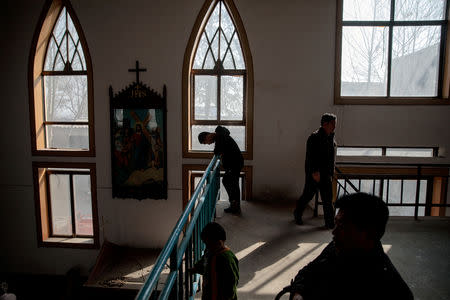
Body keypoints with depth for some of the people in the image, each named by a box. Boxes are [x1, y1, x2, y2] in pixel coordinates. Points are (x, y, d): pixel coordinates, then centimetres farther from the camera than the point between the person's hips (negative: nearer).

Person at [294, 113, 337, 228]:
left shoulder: (331, 137, 9)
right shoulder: (314, 137, -15)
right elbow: (310, 157, -21)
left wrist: (330, 173, 18)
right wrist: (314, 172, -24)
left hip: (325, 174, 7)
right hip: (313, 174, -7)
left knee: (327, 199, 7)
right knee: (307, 195, 7)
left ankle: (330, 223, 14)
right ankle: (298, 214, 29)